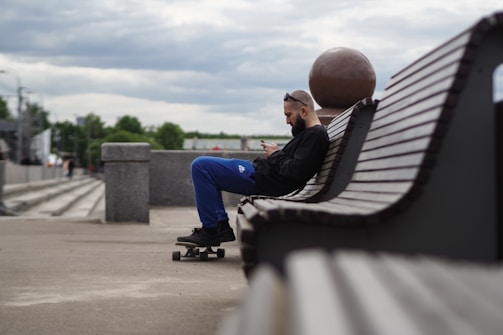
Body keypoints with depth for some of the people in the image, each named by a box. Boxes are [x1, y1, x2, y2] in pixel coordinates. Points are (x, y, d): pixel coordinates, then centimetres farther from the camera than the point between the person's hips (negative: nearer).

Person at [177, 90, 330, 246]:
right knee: (205, 166, 22)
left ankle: (212, 229, -9)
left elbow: (295, 172, -26)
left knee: (201, 165, -13)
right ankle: (220, 225, 11)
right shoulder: (312, 132, 15)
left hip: (265, 181, -12)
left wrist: (276, 155, -11)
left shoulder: (315, 135, -18)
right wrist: (277, 153, 7)